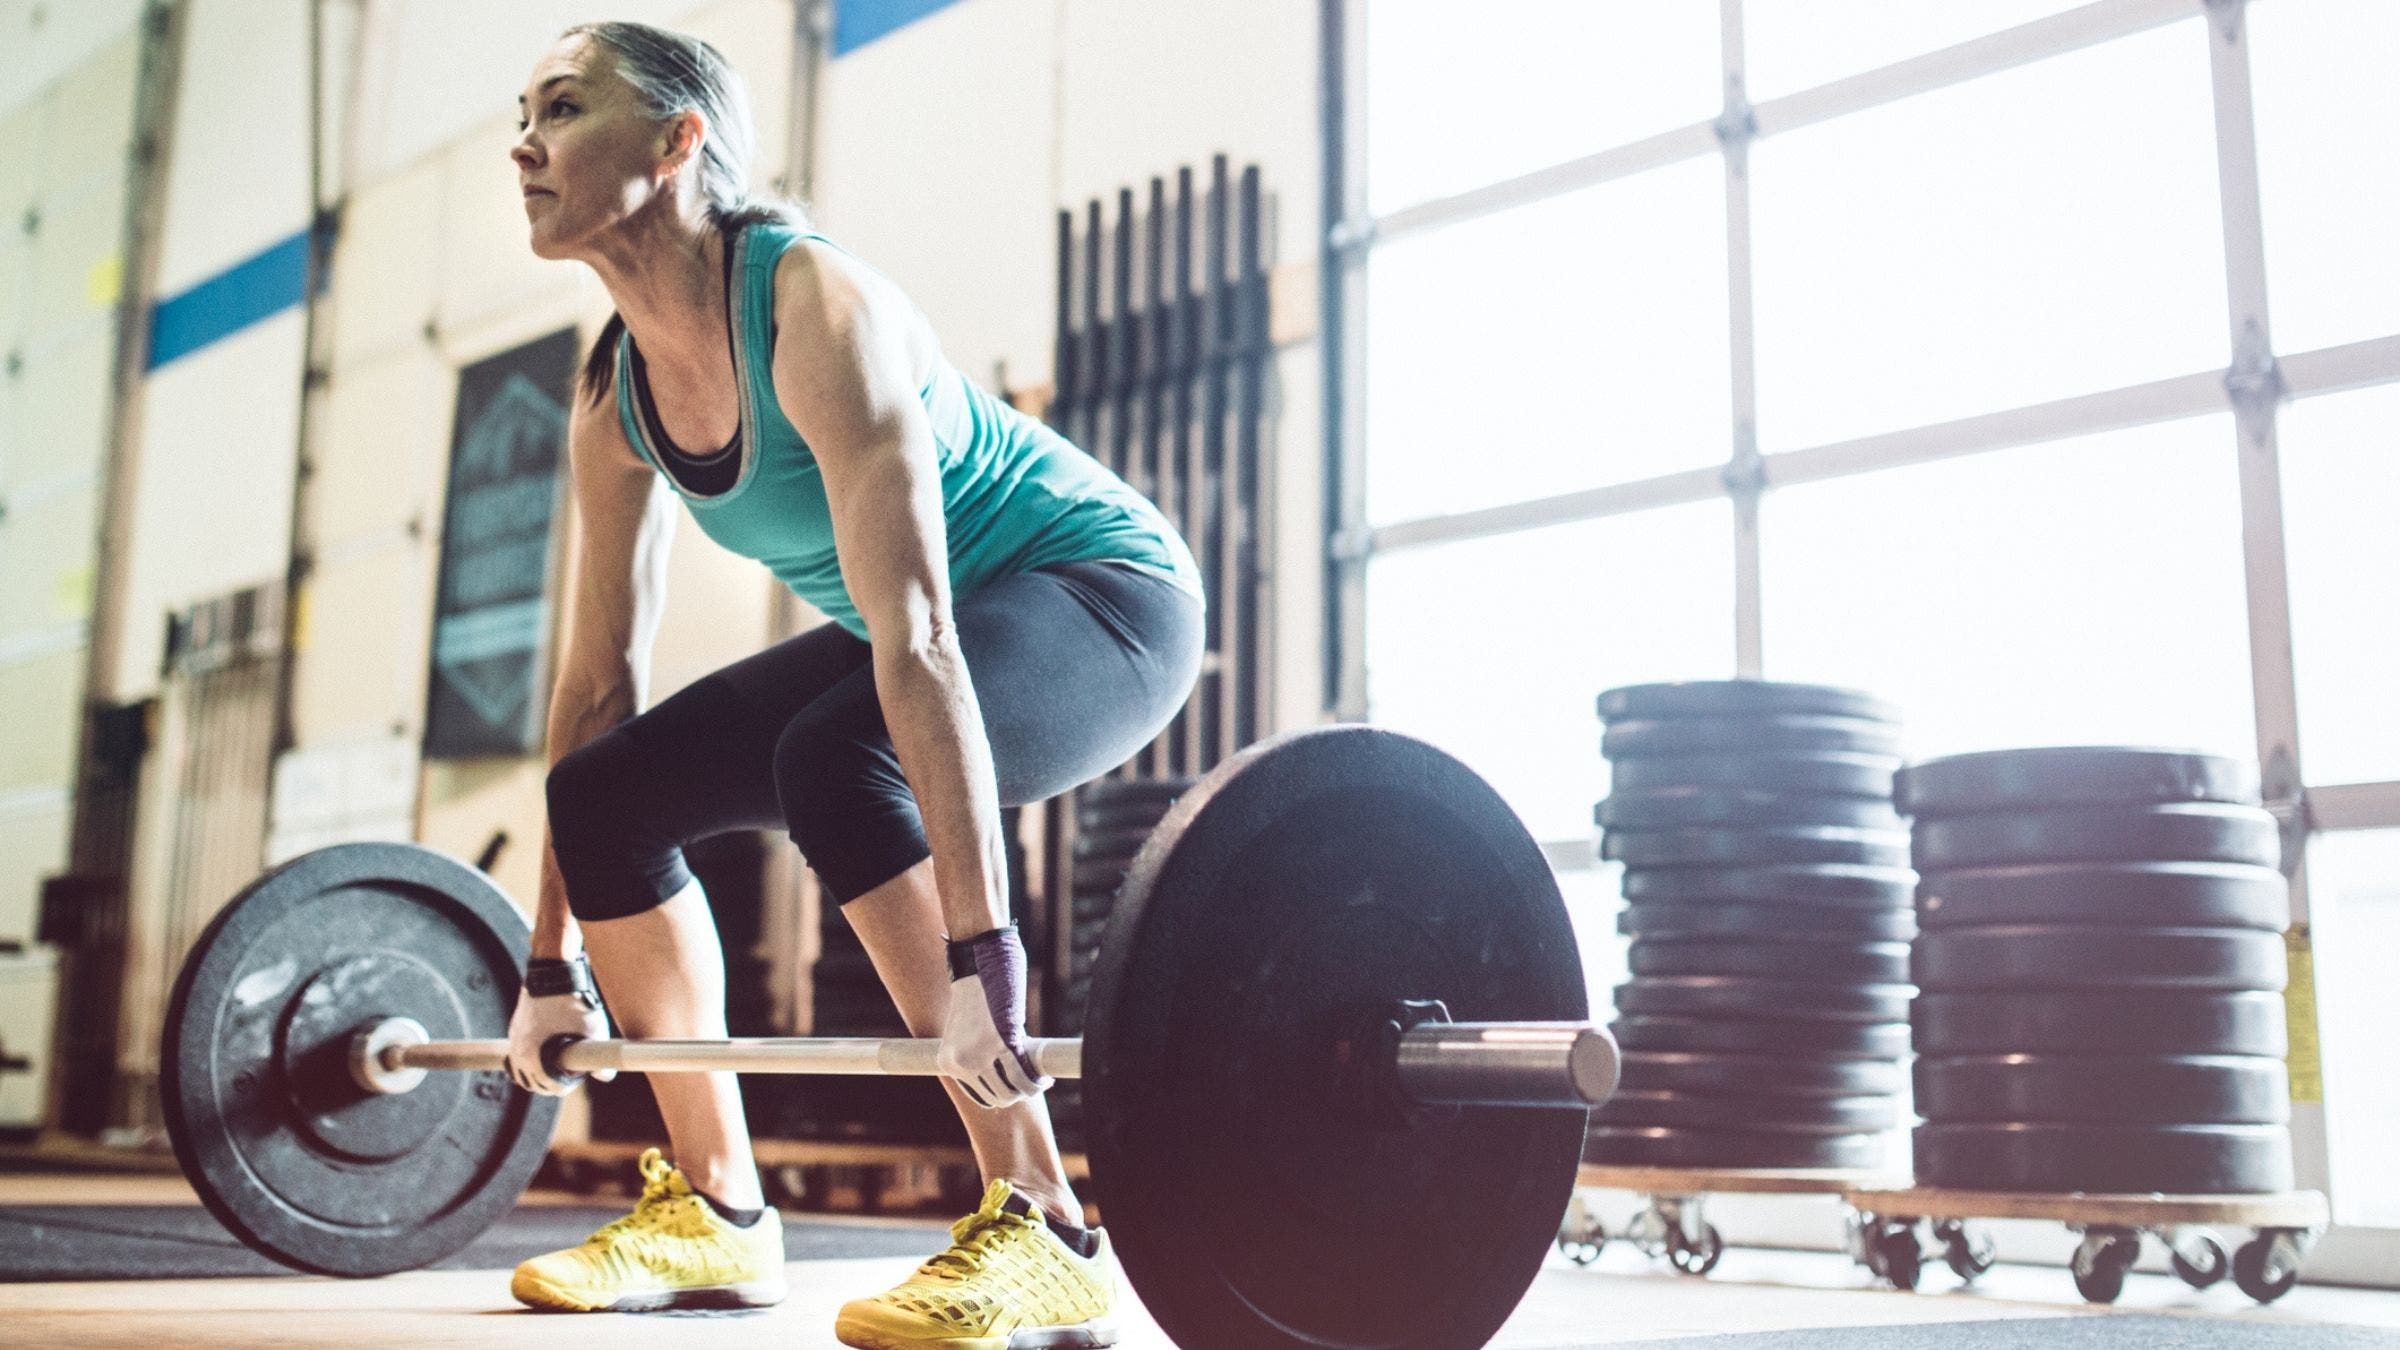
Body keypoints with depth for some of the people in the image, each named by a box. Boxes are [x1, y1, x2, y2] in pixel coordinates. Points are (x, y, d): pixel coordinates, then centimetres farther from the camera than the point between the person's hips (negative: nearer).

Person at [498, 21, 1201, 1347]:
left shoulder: (813, 306, -28)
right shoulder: (614, 397, -3)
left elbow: (920, 639, -37)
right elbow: (597, 677, 2)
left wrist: (980, 959, -41)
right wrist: (553, 967, 4)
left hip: (1101, 592, -8)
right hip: (921, 627, 8)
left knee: (834, 754, -35)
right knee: (606, 793, -1)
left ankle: (1044, 1237, -30)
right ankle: (715, 1208, 11)